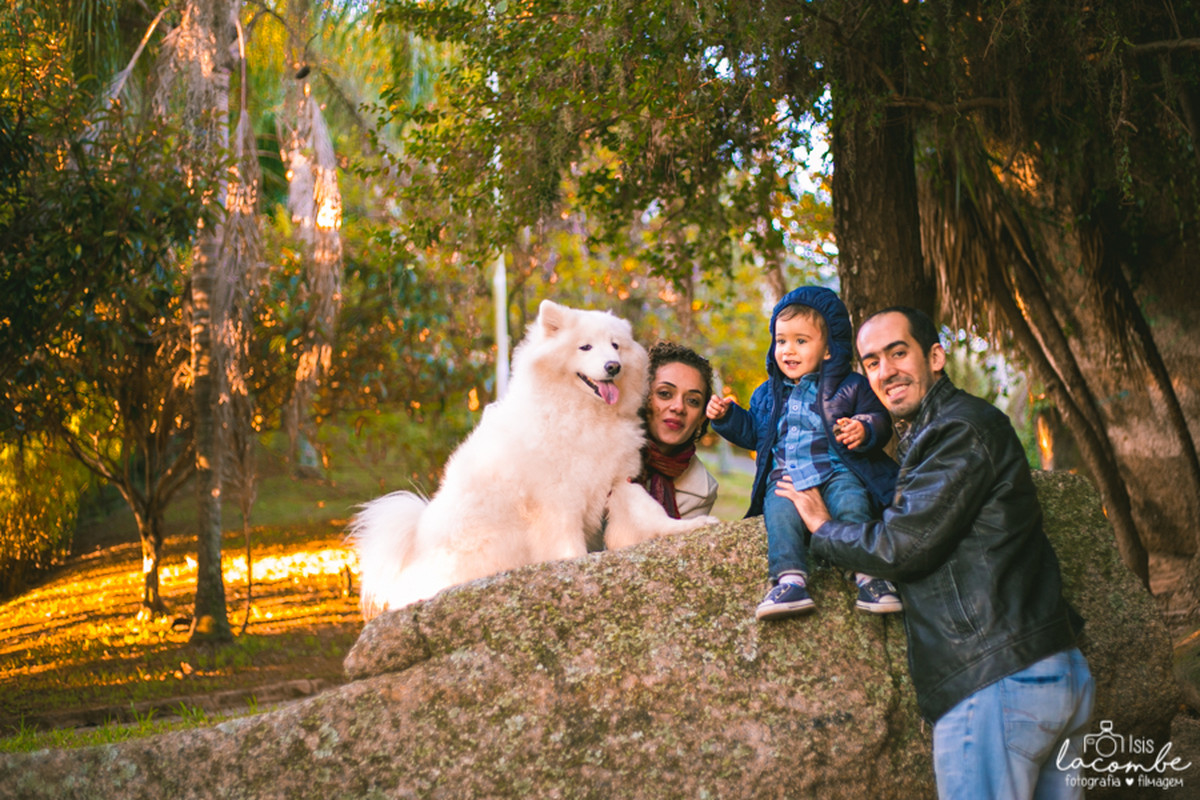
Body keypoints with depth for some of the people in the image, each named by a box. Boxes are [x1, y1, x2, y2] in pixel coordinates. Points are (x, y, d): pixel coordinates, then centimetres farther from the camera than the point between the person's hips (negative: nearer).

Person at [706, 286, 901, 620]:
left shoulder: (849, 386, 8)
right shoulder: (768, 394, 20)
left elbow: (879, 420, 5)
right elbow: (752, 431, 31)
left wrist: (864, 430, -17)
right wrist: (727, 417, 14)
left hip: (837, 471, -2)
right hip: (786, 477, 3)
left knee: (850, 501, -33)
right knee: (779, 509, -29)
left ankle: (869, 575, -34)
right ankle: (789, 579, -40)